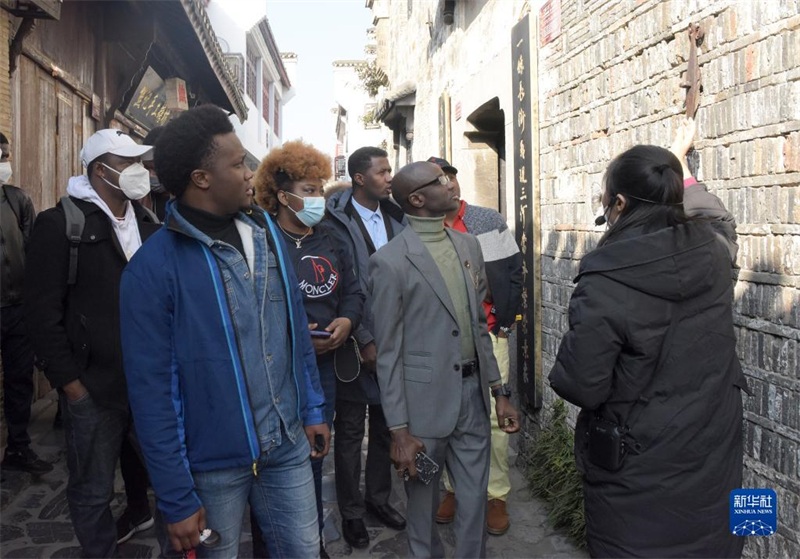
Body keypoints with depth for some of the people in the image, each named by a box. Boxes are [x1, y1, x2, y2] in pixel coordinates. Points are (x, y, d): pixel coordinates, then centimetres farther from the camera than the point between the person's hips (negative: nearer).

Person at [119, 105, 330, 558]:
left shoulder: (266, 232, 1)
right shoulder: (154, 268, -17)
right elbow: (152, 392, -15)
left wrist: (313, 409, 10)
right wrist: (177, 499, -12)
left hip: (289, 446, 5)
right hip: (214, 463, -5)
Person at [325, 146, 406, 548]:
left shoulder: (396, 218, 6)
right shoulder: (338, 222, -12)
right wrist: (363, 340, -15)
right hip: (357, 345, -5)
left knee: (385, 426, 17)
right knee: (350, 432, 9)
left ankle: (378, 497, 35)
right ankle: (351, 511, 25)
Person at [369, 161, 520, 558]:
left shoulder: (468, 245, 7)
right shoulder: (390, 261, -13)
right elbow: (388, 351, -11)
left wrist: (499, 390, 10)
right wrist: (399, 430, -11)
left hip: (473, 394, 5)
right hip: (426, 400, -5)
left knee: (474, 503, 16)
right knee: (424, 506, 15)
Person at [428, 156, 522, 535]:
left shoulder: (490, 222, 2)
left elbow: (513, 271, 3)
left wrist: (504, 321, -2)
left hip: (489, 334, 0)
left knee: (492, 416, 2)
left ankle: (496, 495, 16)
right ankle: (453, 487, 27)